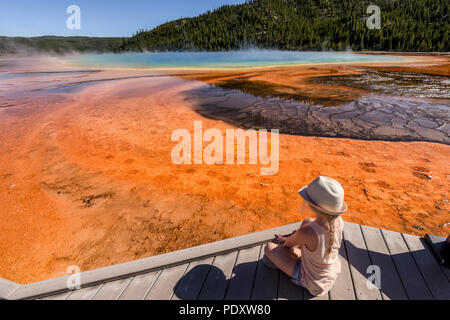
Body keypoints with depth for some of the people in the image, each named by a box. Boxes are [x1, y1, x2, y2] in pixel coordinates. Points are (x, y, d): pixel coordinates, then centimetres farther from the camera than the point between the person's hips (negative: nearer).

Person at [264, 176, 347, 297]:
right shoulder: (338, 220, -24)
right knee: (307, 221, 14)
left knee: (269, 248, 1)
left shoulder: (307, 232, -41)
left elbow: (289, 243, -17)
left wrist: (285, 241, 8)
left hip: (313, 283, -5)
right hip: (333, 273, 5)